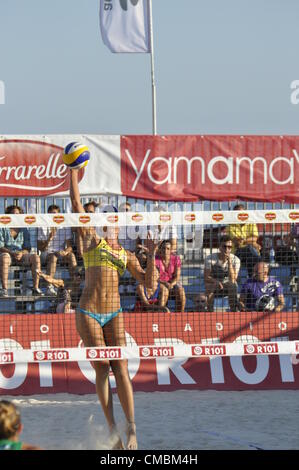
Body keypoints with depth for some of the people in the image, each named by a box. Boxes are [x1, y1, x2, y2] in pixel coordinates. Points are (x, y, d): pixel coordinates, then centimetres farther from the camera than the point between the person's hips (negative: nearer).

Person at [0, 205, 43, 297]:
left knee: (35, 257, -26)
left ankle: (36, 288, -30)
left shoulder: (24, 231, 14)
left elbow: (28, 249, 7)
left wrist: (21, 253, -17)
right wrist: (12, 253, -21)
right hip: (8, 254, -3)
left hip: (21, 256, 3)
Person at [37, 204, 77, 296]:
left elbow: (70, 246, -3)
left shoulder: (65, 227, 3)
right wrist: (49, 238, -22)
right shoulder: (42, 227, -1)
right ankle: (49, 286, -46)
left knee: (72, 256, -30)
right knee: (53, 256, -36)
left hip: (62, 253, 2)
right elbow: (41, 248, -6)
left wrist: (65, 252, -26)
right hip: (47, 254, -2)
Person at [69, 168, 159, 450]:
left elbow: (148, 282, 10)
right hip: (88, 312, -1)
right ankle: (112, 429, 3)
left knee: (121, 369, -8)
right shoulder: (92, 240, 9)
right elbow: (76, 203, 3)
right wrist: (73, 172, 0)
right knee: (101, 369, -1)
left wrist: (151, 256, -2)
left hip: (114, 313, 1)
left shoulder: (126, 255, 15)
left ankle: (131, 428, -10)